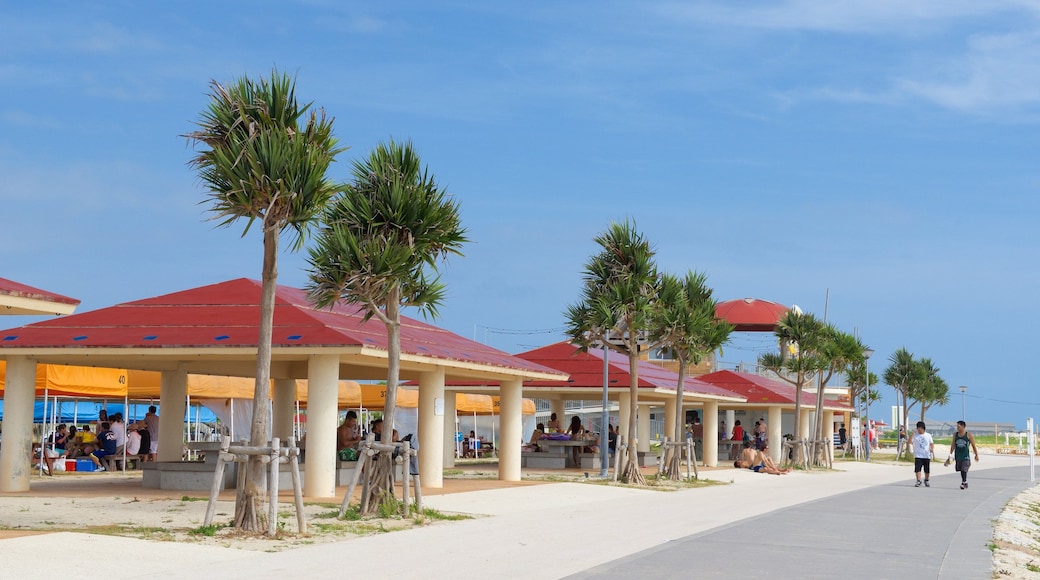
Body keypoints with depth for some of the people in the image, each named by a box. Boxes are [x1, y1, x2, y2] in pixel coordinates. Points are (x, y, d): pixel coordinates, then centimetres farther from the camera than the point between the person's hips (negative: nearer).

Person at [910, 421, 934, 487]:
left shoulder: (928, 435, 7)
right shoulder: (915, 435, 0)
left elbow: (932, 443, 14)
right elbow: (910, 442, -12)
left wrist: (932, 449, -5)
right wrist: (912, 434, -22)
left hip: (927, 456, 2)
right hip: (918, 455, -2)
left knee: (927, 470, 8)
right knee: (917, 469, -13)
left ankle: (926, 481, 27)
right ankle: (918, 481, -8)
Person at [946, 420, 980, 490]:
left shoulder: (969, 435, -3)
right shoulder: (955, 435, 8)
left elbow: (973, 446, 2)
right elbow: (953, 446, 12)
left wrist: (976, 455, 3)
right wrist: (950, 455, 7)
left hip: (965, 456, -4)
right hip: (958, 456, 4)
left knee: (964, 470, -14)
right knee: (961, 470, 10)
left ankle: (964, 482, -10)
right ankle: (965, 483, 23)